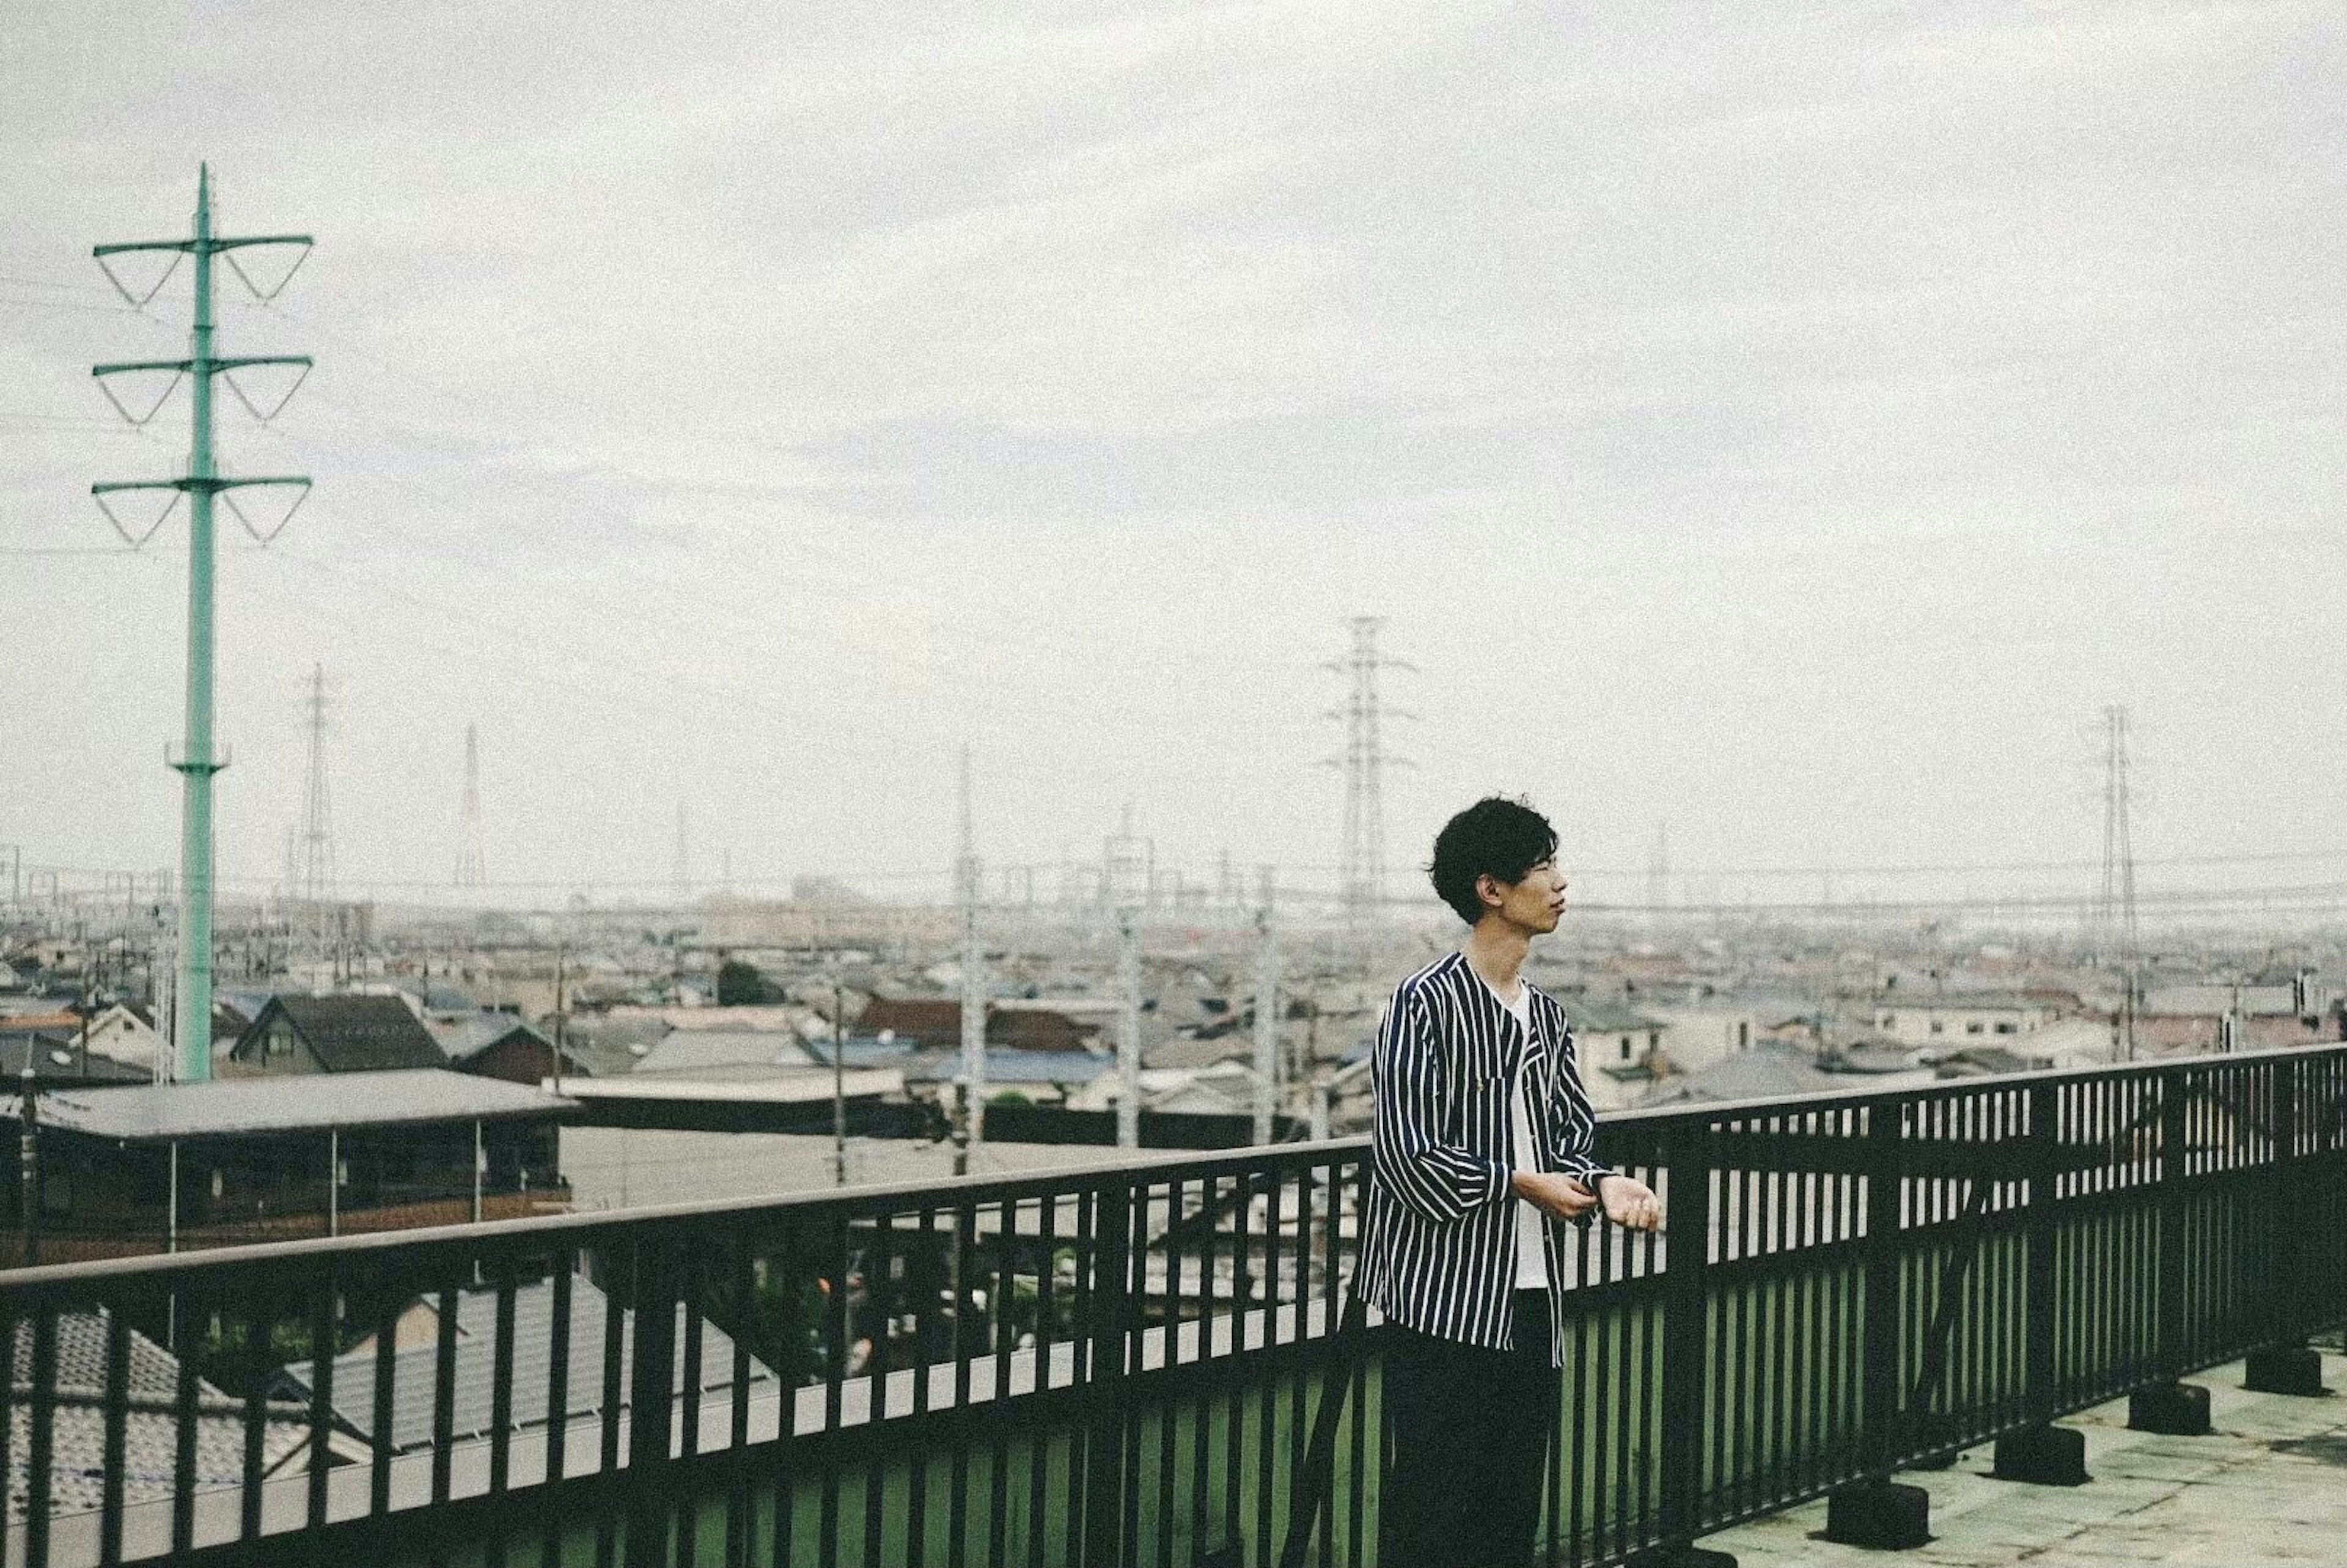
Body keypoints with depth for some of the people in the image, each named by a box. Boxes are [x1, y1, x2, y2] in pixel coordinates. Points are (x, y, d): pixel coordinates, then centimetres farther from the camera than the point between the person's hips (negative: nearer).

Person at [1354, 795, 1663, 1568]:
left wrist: (1603, 1183, -8)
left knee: (1513, 1504, 11)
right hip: (1444, 1295, -8)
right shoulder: (1425, 1003, -10)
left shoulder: (1546, 1015, 13)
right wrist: (1520, 1183, -12)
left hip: (1532, 1297, 8)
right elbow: (1407, 1153, -16)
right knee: (1435, 1502, -5)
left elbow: (1571, 1136, 13)